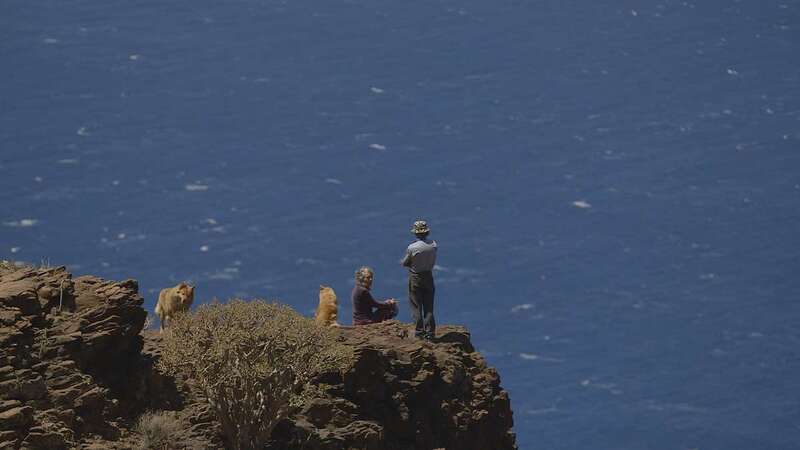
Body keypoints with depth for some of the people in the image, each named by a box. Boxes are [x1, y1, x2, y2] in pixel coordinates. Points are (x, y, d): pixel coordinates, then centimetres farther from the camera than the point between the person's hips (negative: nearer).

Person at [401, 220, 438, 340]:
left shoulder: (412, 248, -19)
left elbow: (405, 263, -7)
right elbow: (433, 261, 6)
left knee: (416, 306, 5)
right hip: (429, 276, 4)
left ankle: (419, 332, 3)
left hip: (415, 278, -4)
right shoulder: (433, 245, -7)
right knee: (429, 307, 10)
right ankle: (430, 332, 9)